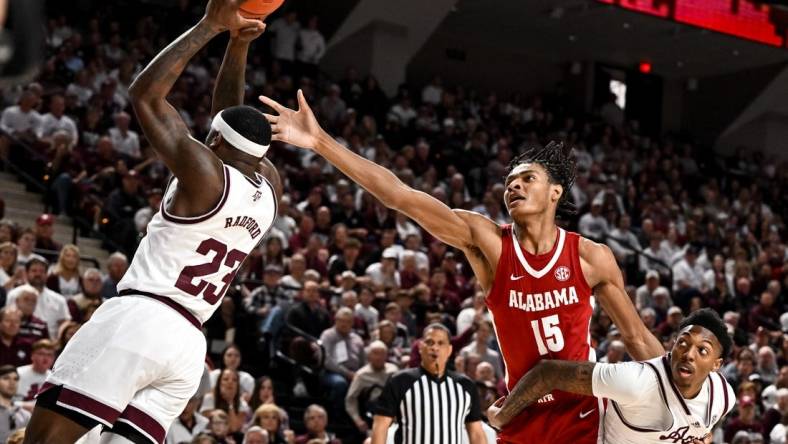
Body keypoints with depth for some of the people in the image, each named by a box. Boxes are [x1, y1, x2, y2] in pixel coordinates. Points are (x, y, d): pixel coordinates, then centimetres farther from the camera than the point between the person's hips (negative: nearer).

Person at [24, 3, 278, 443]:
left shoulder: (205, 172, -7)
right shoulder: (269, 188, 12)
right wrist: (239, 43, 21)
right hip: (189, 344, 8)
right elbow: (234, 120, 27)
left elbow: (146, 93, -4)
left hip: (139, 318, -7)